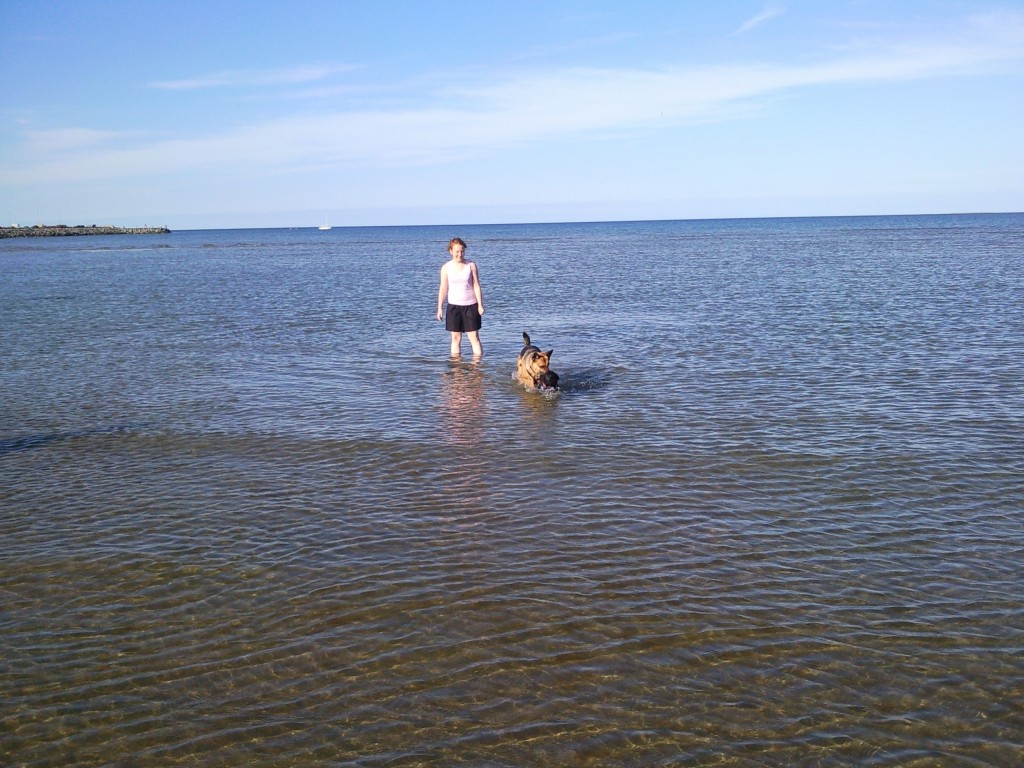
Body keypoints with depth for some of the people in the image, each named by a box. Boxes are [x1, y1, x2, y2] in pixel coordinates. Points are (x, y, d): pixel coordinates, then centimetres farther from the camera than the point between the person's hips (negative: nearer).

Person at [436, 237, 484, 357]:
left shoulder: (471, 265, -2)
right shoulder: (446, 267, 0)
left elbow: (476, 286, -2)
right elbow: (443, 288, 3)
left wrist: (480, 305, -7)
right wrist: (440, 308, -1)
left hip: (470, 305, -1)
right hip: (454, 306, 1)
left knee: (474, 337, -2)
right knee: (455, 338, 4)